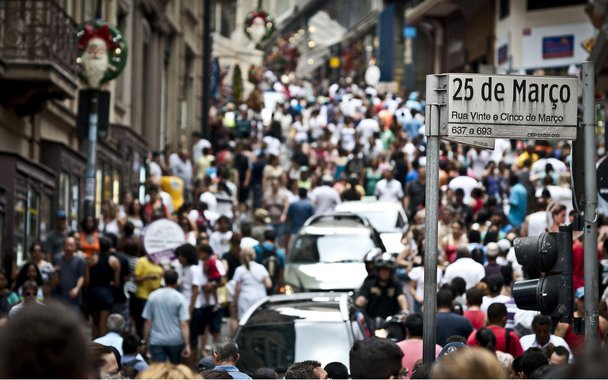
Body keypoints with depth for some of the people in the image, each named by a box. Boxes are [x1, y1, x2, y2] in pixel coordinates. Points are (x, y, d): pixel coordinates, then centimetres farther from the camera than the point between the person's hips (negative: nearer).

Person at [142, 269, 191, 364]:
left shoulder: (153, 296, 1)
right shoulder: (180, 298, -5)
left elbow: (148, 322, 2)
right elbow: (184, 324, -12)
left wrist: (145, 341, 10)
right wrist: (187, 345, -12)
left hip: (156, 342, 0)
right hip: (175, 341, 0)